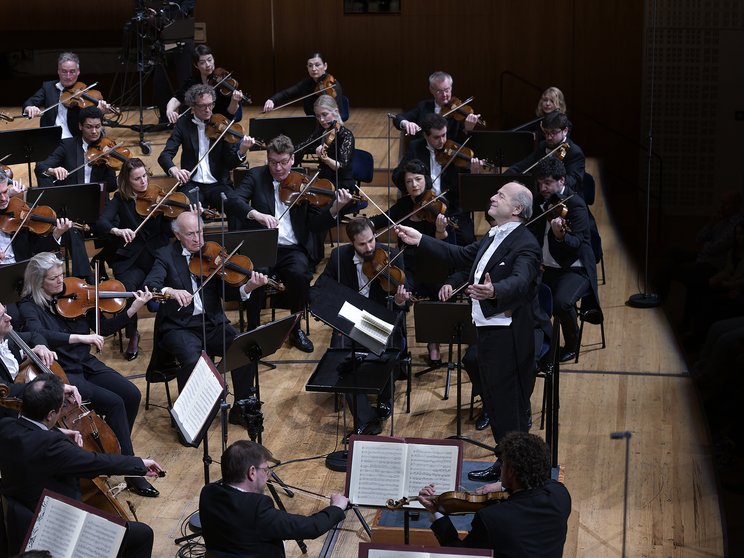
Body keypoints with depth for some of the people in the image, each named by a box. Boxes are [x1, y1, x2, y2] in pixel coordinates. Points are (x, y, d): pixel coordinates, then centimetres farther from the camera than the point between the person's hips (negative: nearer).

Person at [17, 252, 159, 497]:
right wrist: (80, 337, -36)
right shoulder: (29, 307, -9)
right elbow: (38, 335, -30)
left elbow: (103, 328, 8)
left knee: (131, 394, -14)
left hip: (85, 365, 6)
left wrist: (134, 309, -4)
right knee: (113, 402, -22)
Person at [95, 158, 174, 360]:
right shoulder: (120, 199, 4)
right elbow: (101, 223, -12)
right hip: (130, 259, 0)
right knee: (127, 286, -30)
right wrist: (117, 231, -33)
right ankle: (132, 336, -6)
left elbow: (170, 232, -3)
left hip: (156, 256, 0)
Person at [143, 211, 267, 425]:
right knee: (192, 361, -33)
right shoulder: (166, 255, 0)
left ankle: (241, 410, 0)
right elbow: (150, 285, -16)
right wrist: (170, 291, -38)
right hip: (180, 327, -3)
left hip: (212, 323, 3)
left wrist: (248, 286, -22)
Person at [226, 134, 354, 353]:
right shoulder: (256, 176, 8)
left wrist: (334, 209, -18)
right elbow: (235, 201, -10)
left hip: (293, 249, 0)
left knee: (300, 273, -31)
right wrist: (257, 215, -30)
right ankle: (252, 328, -9)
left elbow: (316, 224, 3)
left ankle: (296, 328, -6)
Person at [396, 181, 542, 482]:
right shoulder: (493, 237, 13)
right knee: (494, 403, 17)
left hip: (509, 336, -10)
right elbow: (462, 256, 24)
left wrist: (493, 291, -56)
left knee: (509, 407, -2)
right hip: (488, 330, 10)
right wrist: (419, 240, 24)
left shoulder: (525, 244, -18)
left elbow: (520, 281, -35)